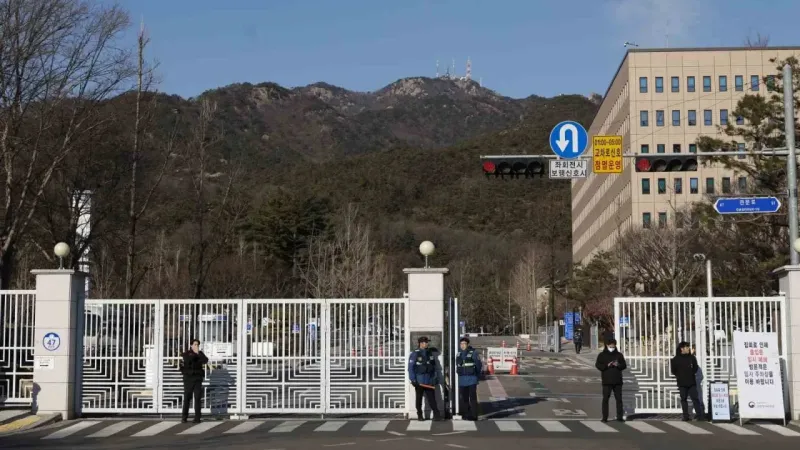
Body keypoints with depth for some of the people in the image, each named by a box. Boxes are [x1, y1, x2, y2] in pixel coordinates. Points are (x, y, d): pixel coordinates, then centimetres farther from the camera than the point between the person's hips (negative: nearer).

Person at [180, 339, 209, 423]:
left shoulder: (200, 353, 9)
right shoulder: (187, 353, 3)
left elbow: (206, 360, -10)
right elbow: (187, 360, -19)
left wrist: (198, 354, -15)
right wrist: (194, 354, -13)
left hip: (198, 378, 2)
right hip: (188, 378, -1)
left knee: (198, 398, -2)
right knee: (187, 398, -1)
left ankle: (197, 418, 0)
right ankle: (184, 417, 7)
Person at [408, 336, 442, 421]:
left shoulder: (430, 354, 11)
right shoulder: (415, 354, -5)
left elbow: (434, 368, 13)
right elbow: (411, 368, -9)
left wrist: (436, 378, 8)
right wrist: (413, 380, -15)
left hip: (429, 381, 3)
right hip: (419, 381, -3)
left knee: (432, 398, -2)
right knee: (419, 399, 7)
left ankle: (436, 415, -3)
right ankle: (420, 415, 16)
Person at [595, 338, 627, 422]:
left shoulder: (619, 355, 10)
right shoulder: (602, 355, 4)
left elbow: (624, 365, 8)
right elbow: (598, 365, -3)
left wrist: (618, 365, -12)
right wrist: (607, 365, -17)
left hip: (617, 381, 2)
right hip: (607, 381, -2)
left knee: (619, 399, 3)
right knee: (605, 399, -1)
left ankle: (620, 416, 9)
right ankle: (605, 417, 3)